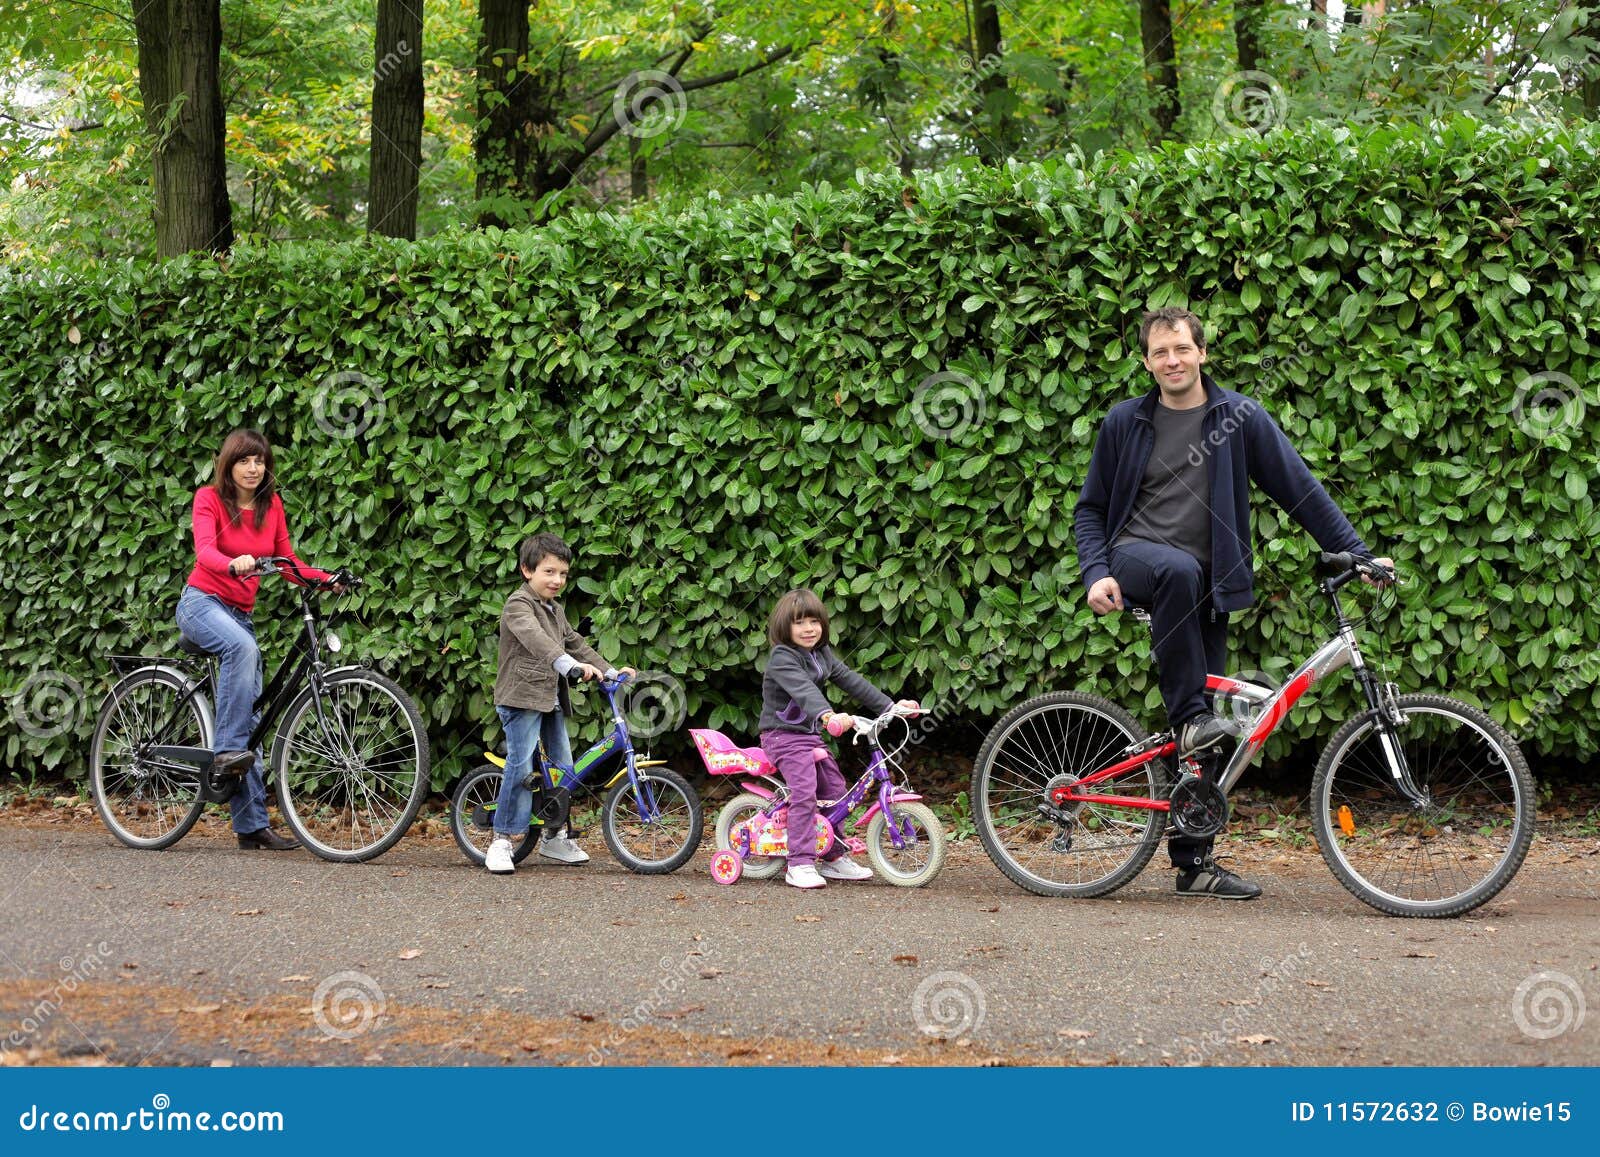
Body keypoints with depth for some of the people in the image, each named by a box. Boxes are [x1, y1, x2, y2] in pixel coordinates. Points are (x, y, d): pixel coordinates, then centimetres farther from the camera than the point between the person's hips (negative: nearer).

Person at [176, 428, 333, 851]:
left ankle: (252, 825, 2)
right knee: (242, 647, -39)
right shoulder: (209, 498, -7)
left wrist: (325, 578, -8)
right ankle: (225, 750, -37)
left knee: (252, 718, 1)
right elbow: (205, 550, -24)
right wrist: (234, 564, -45)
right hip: (202, 602, -6)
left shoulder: (272, 506, 7)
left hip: (240, 612, 6)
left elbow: (287, 562, 11)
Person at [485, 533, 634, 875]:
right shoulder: (519, 605, -11)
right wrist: (570, 664, -42)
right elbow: (536, 639, -28)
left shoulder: (556, 611, 20)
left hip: (551, 700, 9)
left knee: (564, 767, 9)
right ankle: (502, 841, -10)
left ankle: (553, 837, 21)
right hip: (521, 697, -9)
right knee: (522, 767, -15)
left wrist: (610, 671, 17)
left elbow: (576, 644, 26)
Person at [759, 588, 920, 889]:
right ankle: (800, 865, -21)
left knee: (834, 790, 9)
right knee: (804, 794, -21)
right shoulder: (782, 659, -19)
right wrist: (828, 715, -53)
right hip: (784, 736, -9)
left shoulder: (823, 655, 9)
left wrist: (890, 705, -1)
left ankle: (835, 858, 20)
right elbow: (803, 689, -36)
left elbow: (851, 681, 7)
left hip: (812, 734, 9)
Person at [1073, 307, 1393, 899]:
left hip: (1208, 588, 2)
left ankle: (1193, 862, 9)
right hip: (1137, 556, -1)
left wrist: (1356, 552, -1)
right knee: (1179, 569, -39)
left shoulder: (1240, 417, 3)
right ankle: (1191, 716, -30)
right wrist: (1096, 573, -6)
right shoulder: (1126, 422, 5)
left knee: (1202, 735, 1)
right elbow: (1091, 508, 11)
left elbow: (1300, 489, 4)